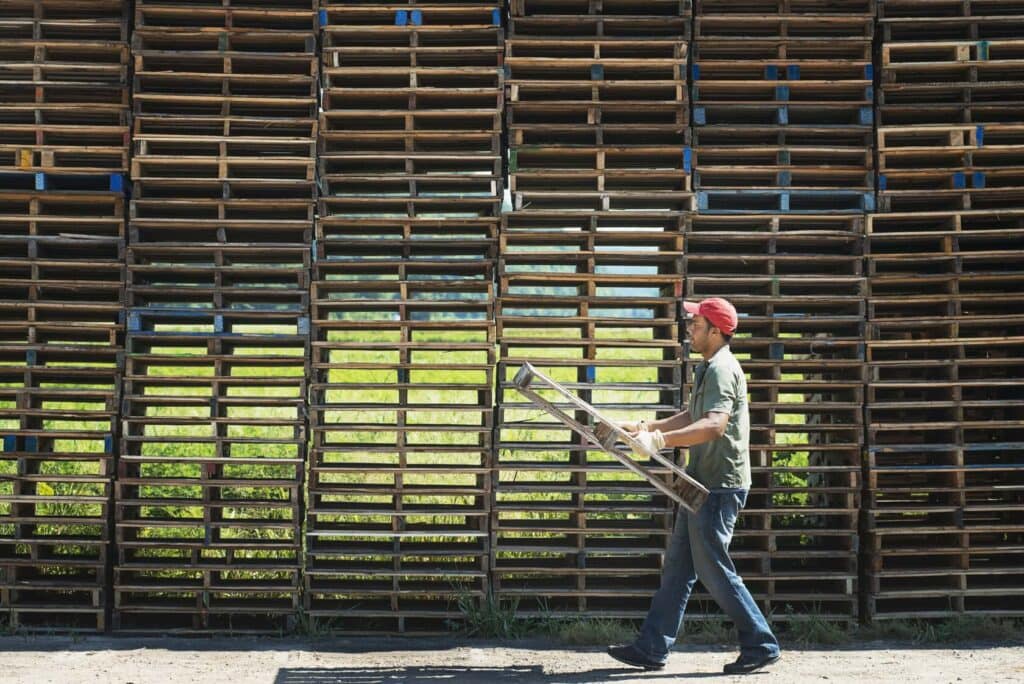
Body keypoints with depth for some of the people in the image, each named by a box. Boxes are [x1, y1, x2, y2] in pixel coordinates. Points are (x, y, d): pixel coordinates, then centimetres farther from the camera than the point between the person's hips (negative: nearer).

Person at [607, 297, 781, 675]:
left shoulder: (722, 369, -17)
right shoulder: (706, 369, 16)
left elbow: (713, 425, -32)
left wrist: (661, 440, -38)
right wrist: (645, 427, 20)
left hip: (720, 486, -10)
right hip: (703, 484, 10)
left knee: (714, 569, -3)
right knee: (677, 567, 11)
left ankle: (760, 645, 8)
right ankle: (652, 648, 16)